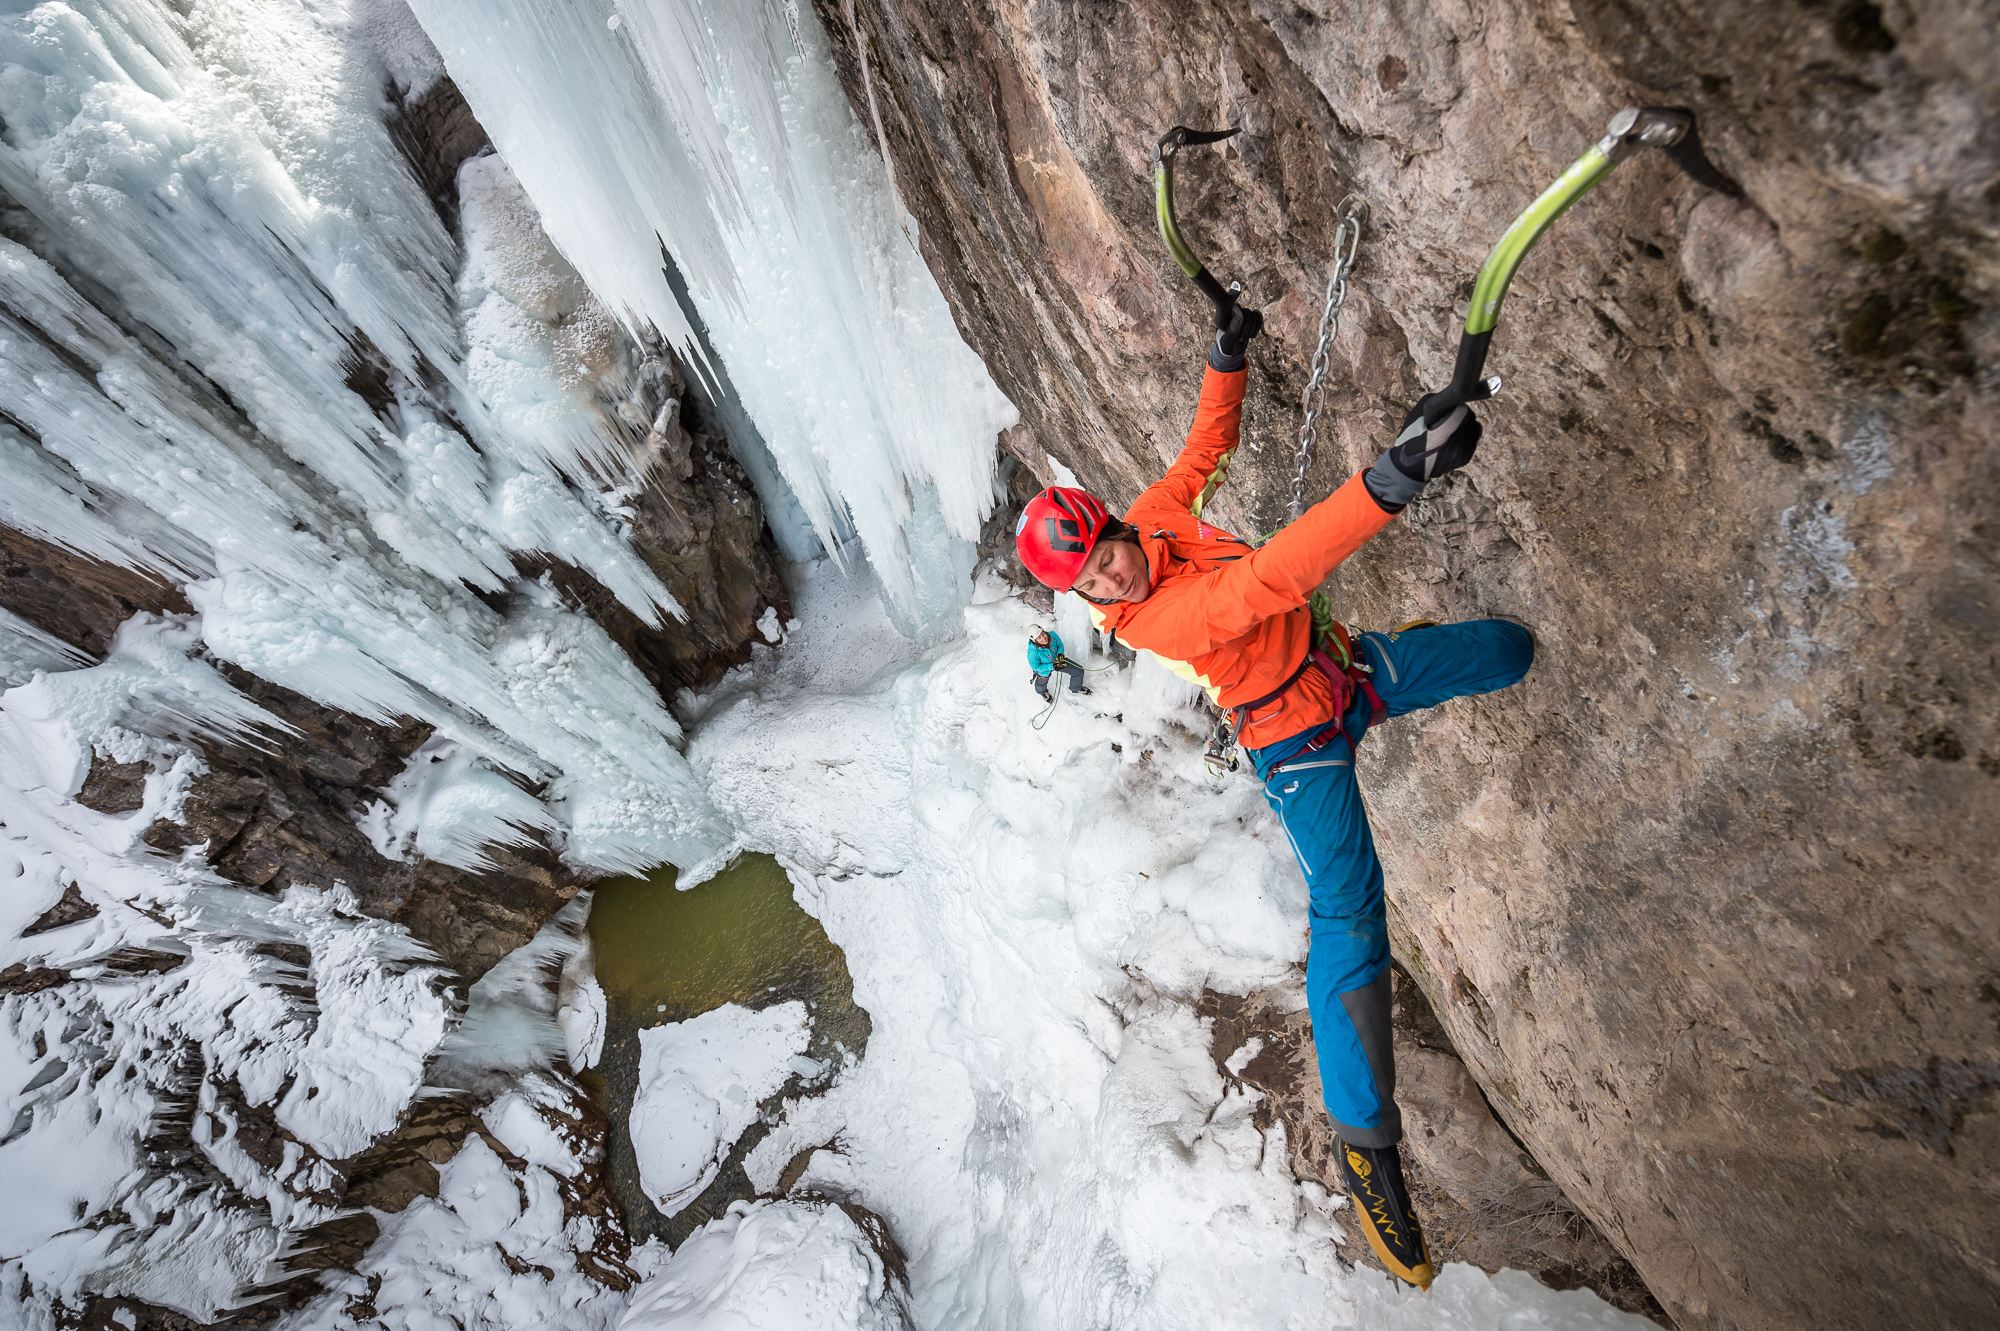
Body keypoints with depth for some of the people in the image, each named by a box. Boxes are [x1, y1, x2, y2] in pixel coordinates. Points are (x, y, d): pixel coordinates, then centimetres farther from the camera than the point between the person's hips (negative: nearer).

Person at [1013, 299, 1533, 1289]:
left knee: (1509, 649, 15)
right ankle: (1364, 1139, -2)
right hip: (1298, 739, -7)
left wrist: (1226, 359, 3)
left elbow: (1207, 443, 10)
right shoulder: (1151, 620, -31)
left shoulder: (1156, 513, -11)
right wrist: (1387, 484, -56)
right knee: (1348, 910, -15)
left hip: (1340, 660, 8)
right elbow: (1268, 579, -47)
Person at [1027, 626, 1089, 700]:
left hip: (1058, 660, 3)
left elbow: (1060, 645, -10)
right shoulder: (1033, 652, -44)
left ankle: (1075, 688, 40)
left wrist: (1060, 654, -30)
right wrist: (1052, 667, -33)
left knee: (1079, 671, 7)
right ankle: (1043, 692, 68)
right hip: (1044, 668, -3)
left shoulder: (1052, 635, -33)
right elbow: (1036, 667, -27)